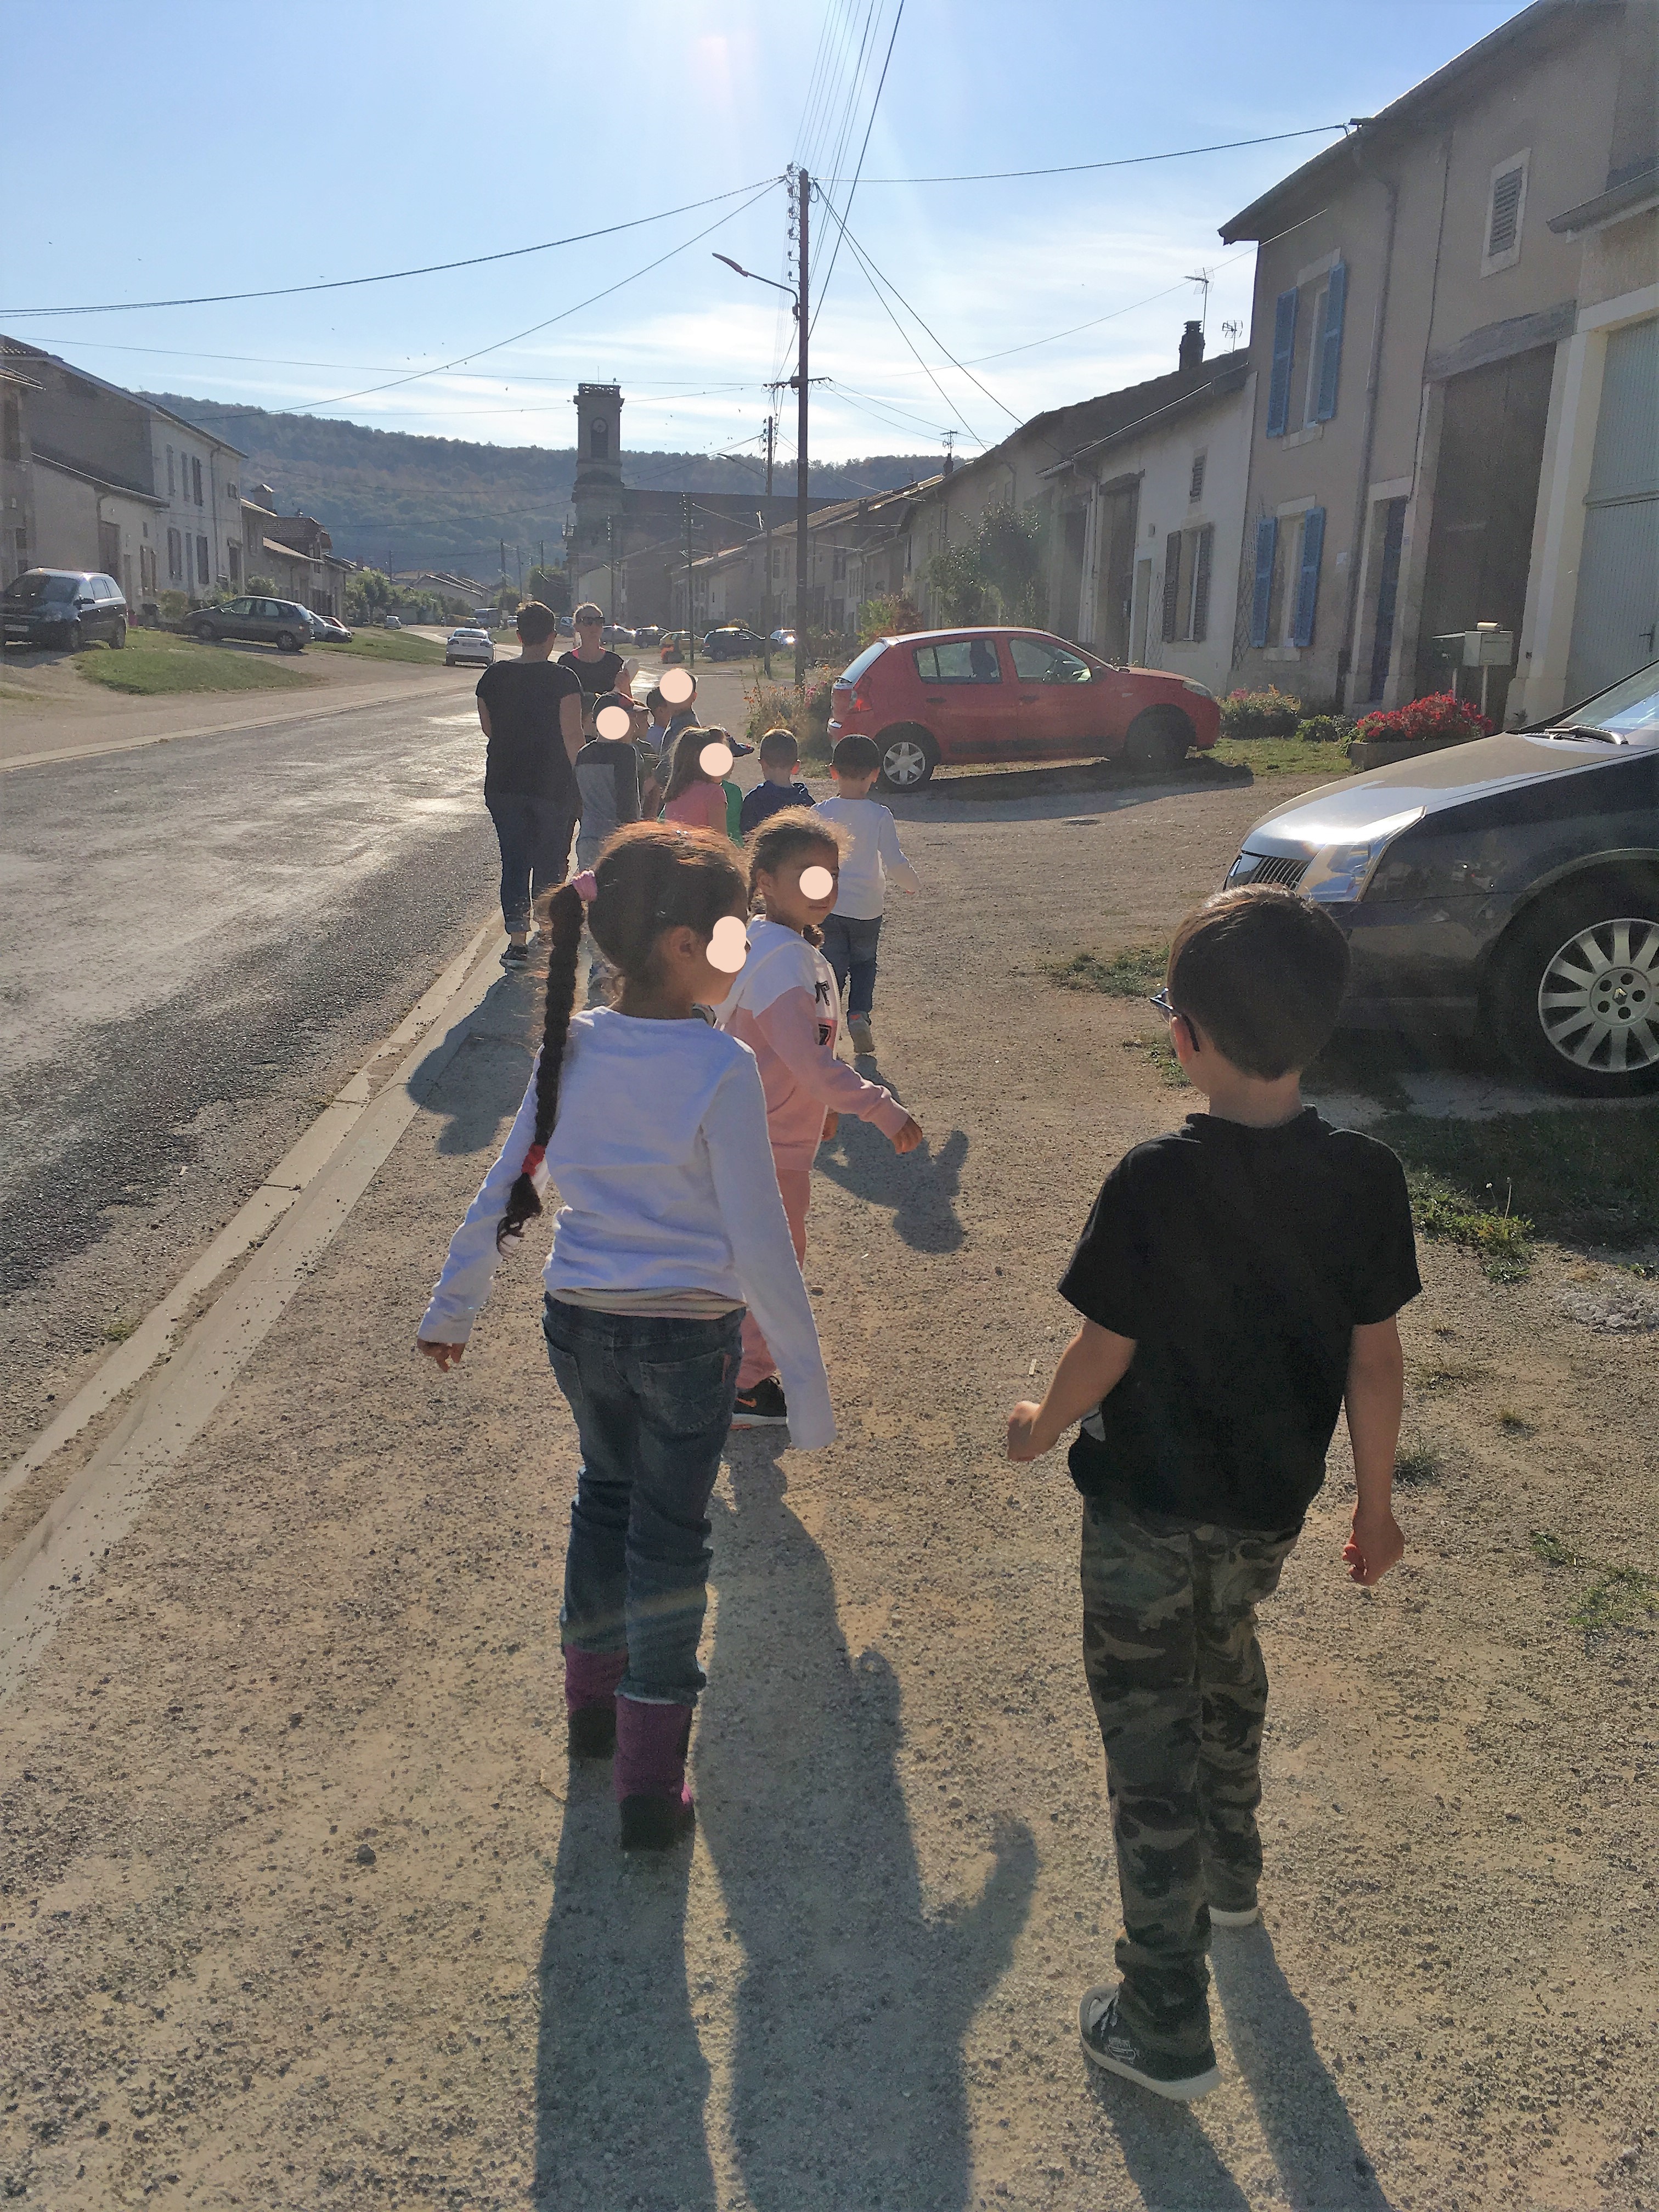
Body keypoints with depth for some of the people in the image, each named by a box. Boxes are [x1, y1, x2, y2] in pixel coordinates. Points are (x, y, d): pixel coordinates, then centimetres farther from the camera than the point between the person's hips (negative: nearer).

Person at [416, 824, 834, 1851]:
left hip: (579, 1323, 5)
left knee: (606, 1497, 27)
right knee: (671, 1538, 11)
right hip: (688, 1338, -5)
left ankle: (594, 1700, 45)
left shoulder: (573, 1045, -4)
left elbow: (502, 1192, 4)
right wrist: (808, 1379, -9)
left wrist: (454, 1306, 17)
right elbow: (758, 1243, -18)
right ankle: (650, 1784, 23)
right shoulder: (723, 1068, -20)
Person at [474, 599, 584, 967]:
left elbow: (488, 729, 12)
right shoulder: (562, 679, -11)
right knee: (550, 864, 9)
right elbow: (573, 735, -14)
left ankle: (517, 943, 7)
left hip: (503, 785, 4)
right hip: (553, 786, -3)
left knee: (513, 863, 10)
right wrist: (581, 784, -8)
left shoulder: (494, 676, 2)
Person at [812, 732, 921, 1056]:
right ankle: (859, 1013, 1)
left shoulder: (821, 812, -7)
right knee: (864, 964, 20)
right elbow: (895, 863, -11)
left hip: (828, 905, 0)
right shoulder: (880, 815, -11)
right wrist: (913, 884, 9)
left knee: (832, 967, 12)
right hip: (867, 908, 0)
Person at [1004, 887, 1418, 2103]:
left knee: (1151, 1737, 8)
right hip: (1271, 1503, 5)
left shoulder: (1155, 1182, -24)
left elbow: (1105, 1349, -15)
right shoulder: (1367, 1176, -12)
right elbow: (1375, 1361, -5)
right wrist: (1375, 1503, 9)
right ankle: (1232, 1872, 52)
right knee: (1227, 1661, 31)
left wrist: (1042, 1425, 5)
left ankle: (1167, 2025, 18)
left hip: (1147, 1506, -5)